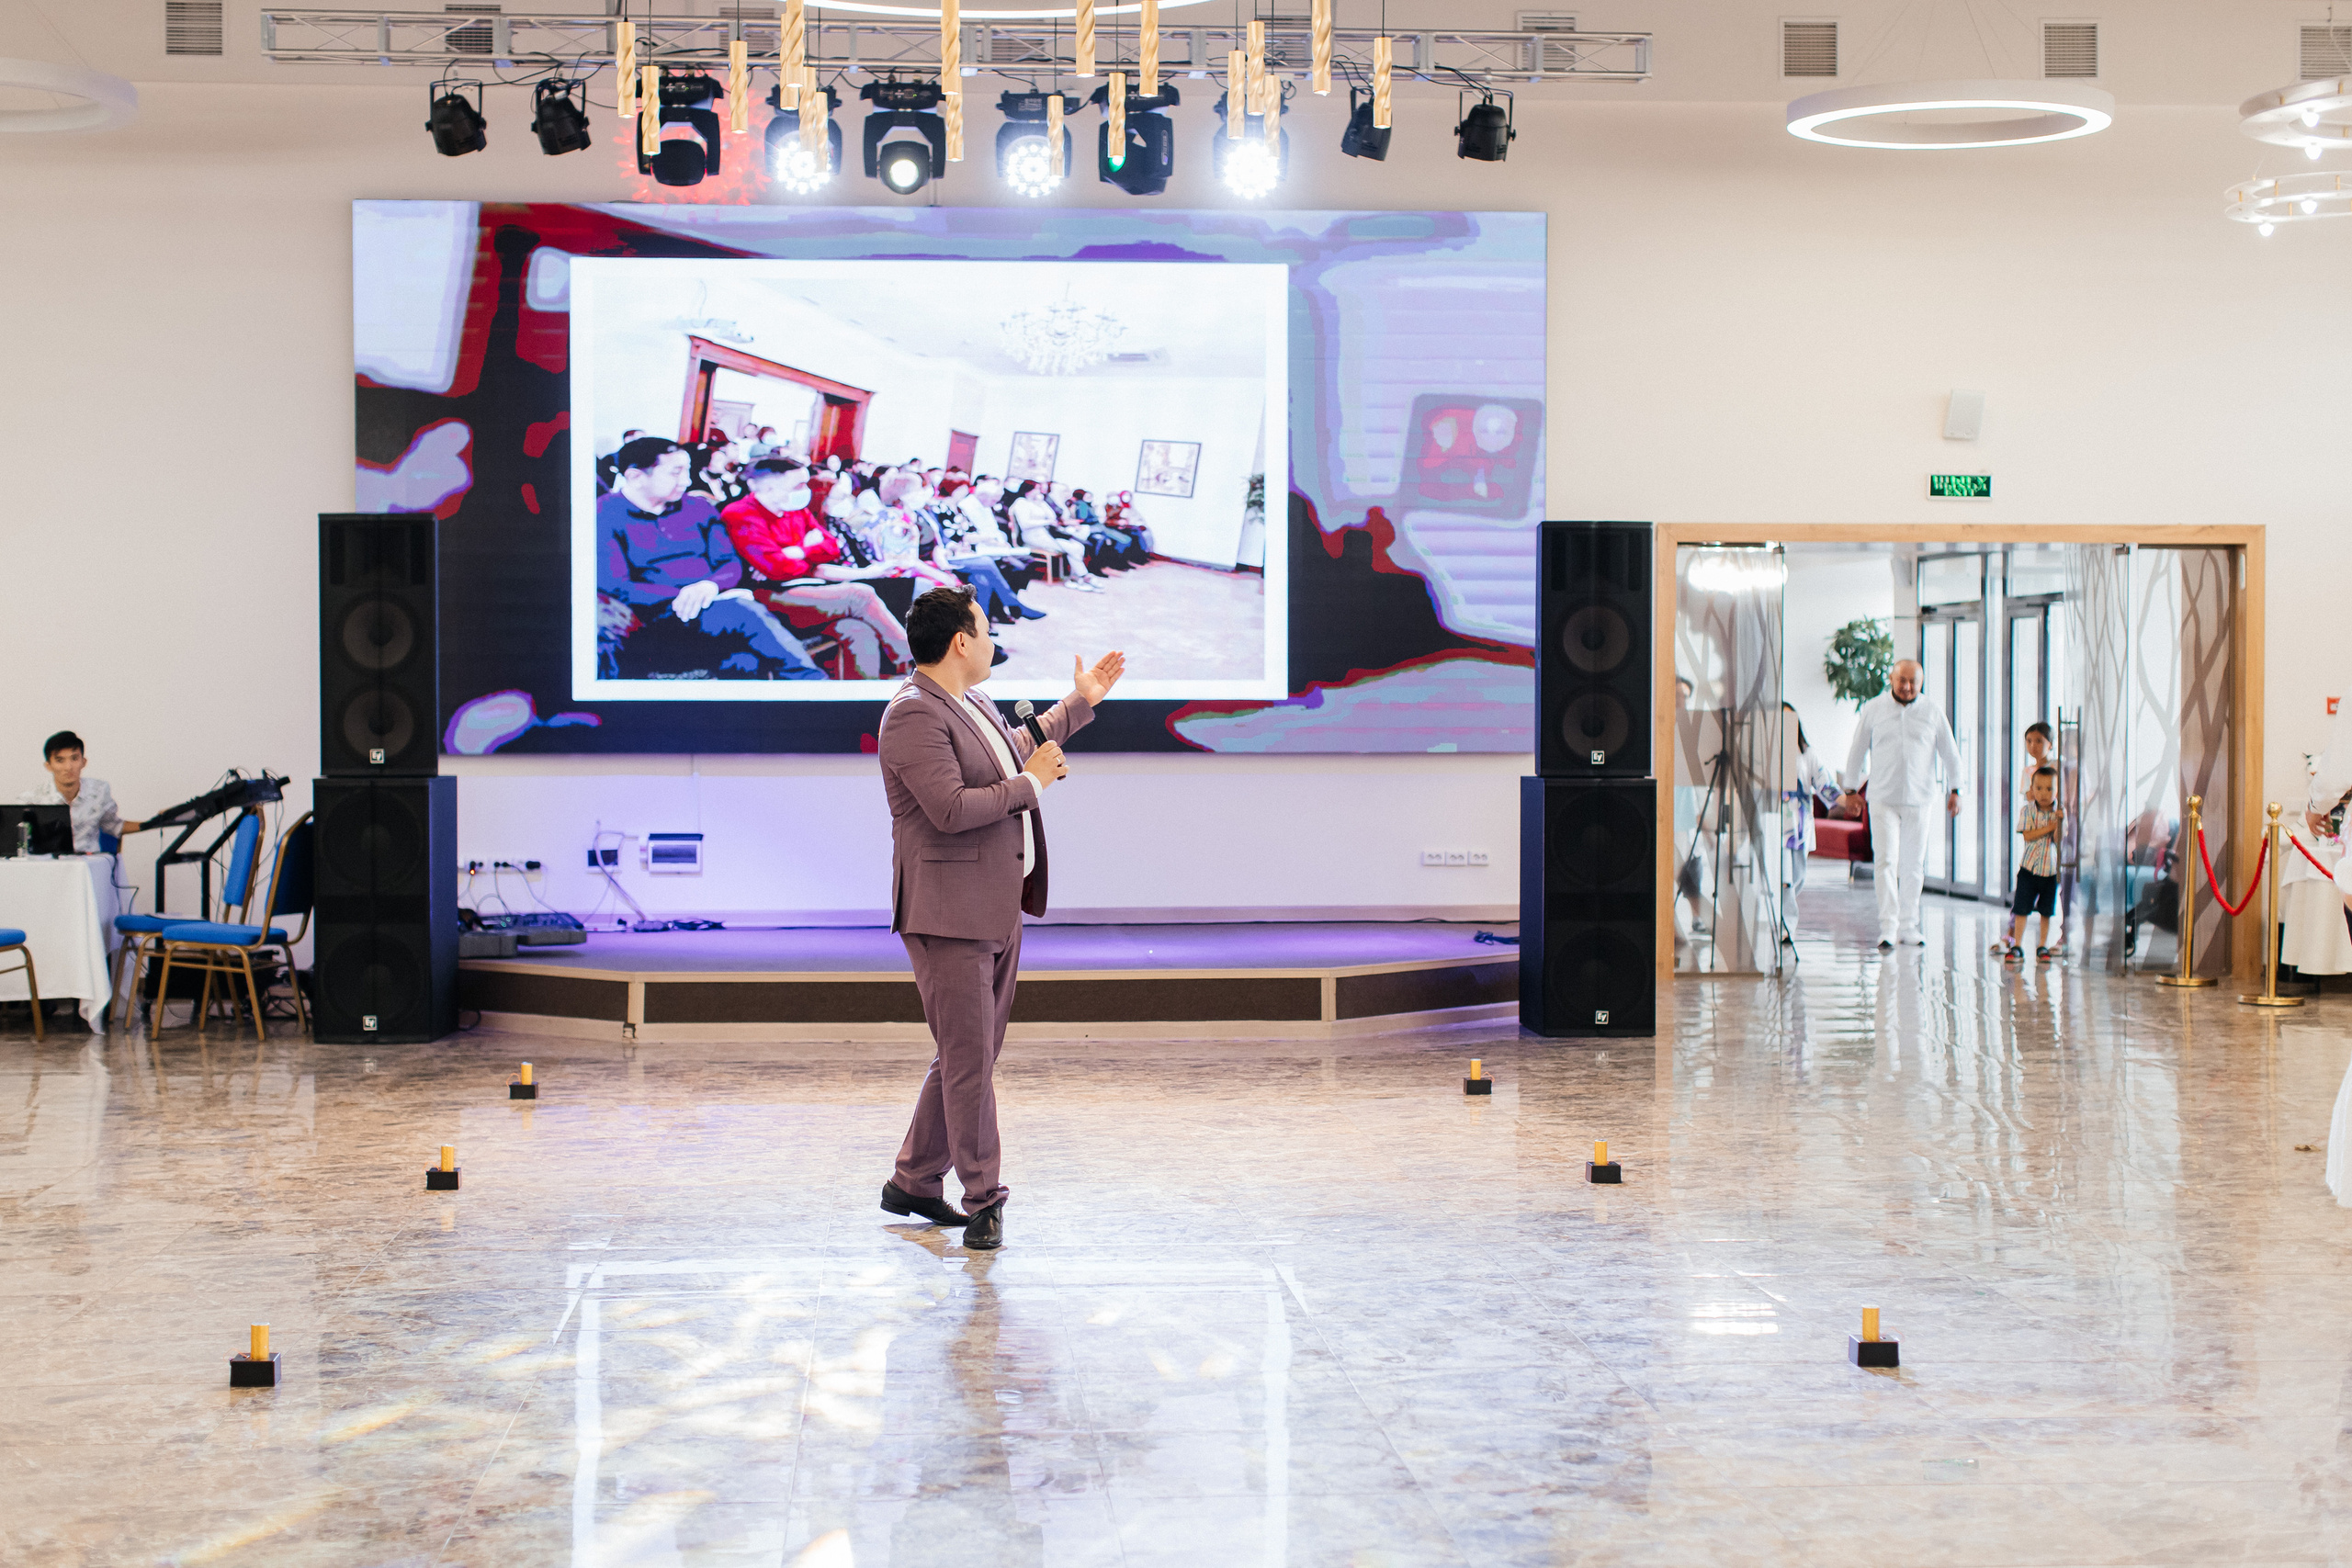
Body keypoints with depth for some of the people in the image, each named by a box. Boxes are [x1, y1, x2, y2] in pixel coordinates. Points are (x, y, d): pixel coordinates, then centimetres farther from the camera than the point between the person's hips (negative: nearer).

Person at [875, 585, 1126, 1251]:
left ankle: (914, 1182, 26)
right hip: (949, 914, -10)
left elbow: (1016, 748, 37)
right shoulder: (913, 716, -16)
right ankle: (983, 1200, 2)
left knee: (971, 1055, 15)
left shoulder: (973, 705, 16)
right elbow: (951, 808, -25)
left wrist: (1080, 702, 40)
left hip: (999, 909, 10)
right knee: (969, 1057, -6)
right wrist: (1030, 783, -14)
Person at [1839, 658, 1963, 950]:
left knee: (1913, 865, 8)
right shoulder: (1873, 709, 0)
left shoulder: (1932, 711, 2)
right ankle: (1888, 928, -12)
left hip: (1918, 800, 2)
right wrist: (1851, 788, 14)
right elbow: (1857, 749, 10)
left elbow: (1949, 751, 11)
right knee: (1885, 862, -10)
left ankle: (1908, 926, 18)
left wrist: (1955, 789, 11)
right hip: (1883, 799, -2)